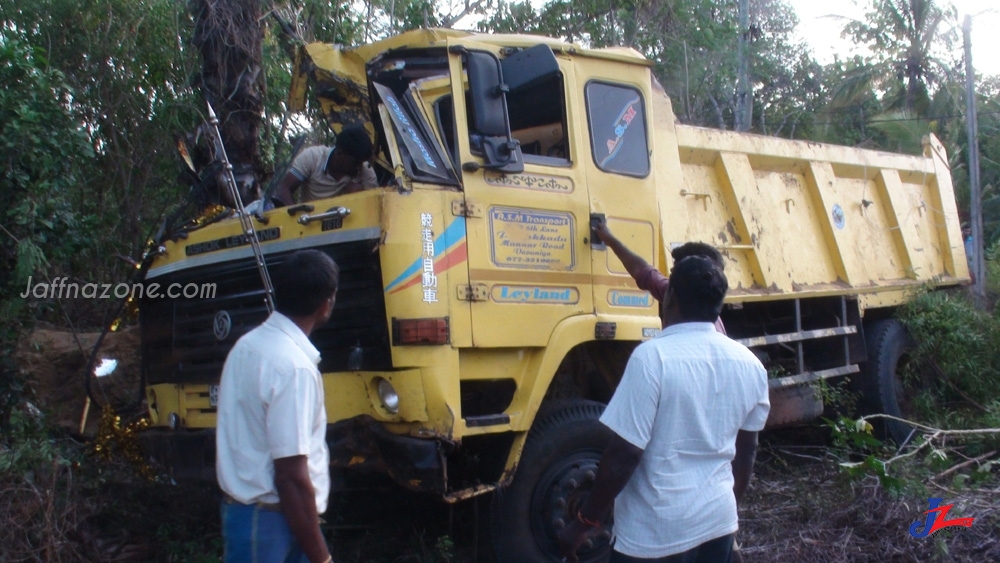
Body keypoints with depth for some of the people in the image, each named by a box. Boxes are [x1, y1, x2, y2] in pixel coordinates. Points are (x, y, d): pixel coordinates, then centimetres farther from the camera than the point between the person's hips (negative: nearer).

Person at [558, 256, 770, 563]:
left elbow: (623, 455, -20)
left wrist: (586, 521, -9)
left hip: (656, 534, -6)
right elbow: (746, 450, 11)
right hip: (719, 522, 6)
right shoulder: (749, 364, 1)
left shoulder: (653, 357, -19)